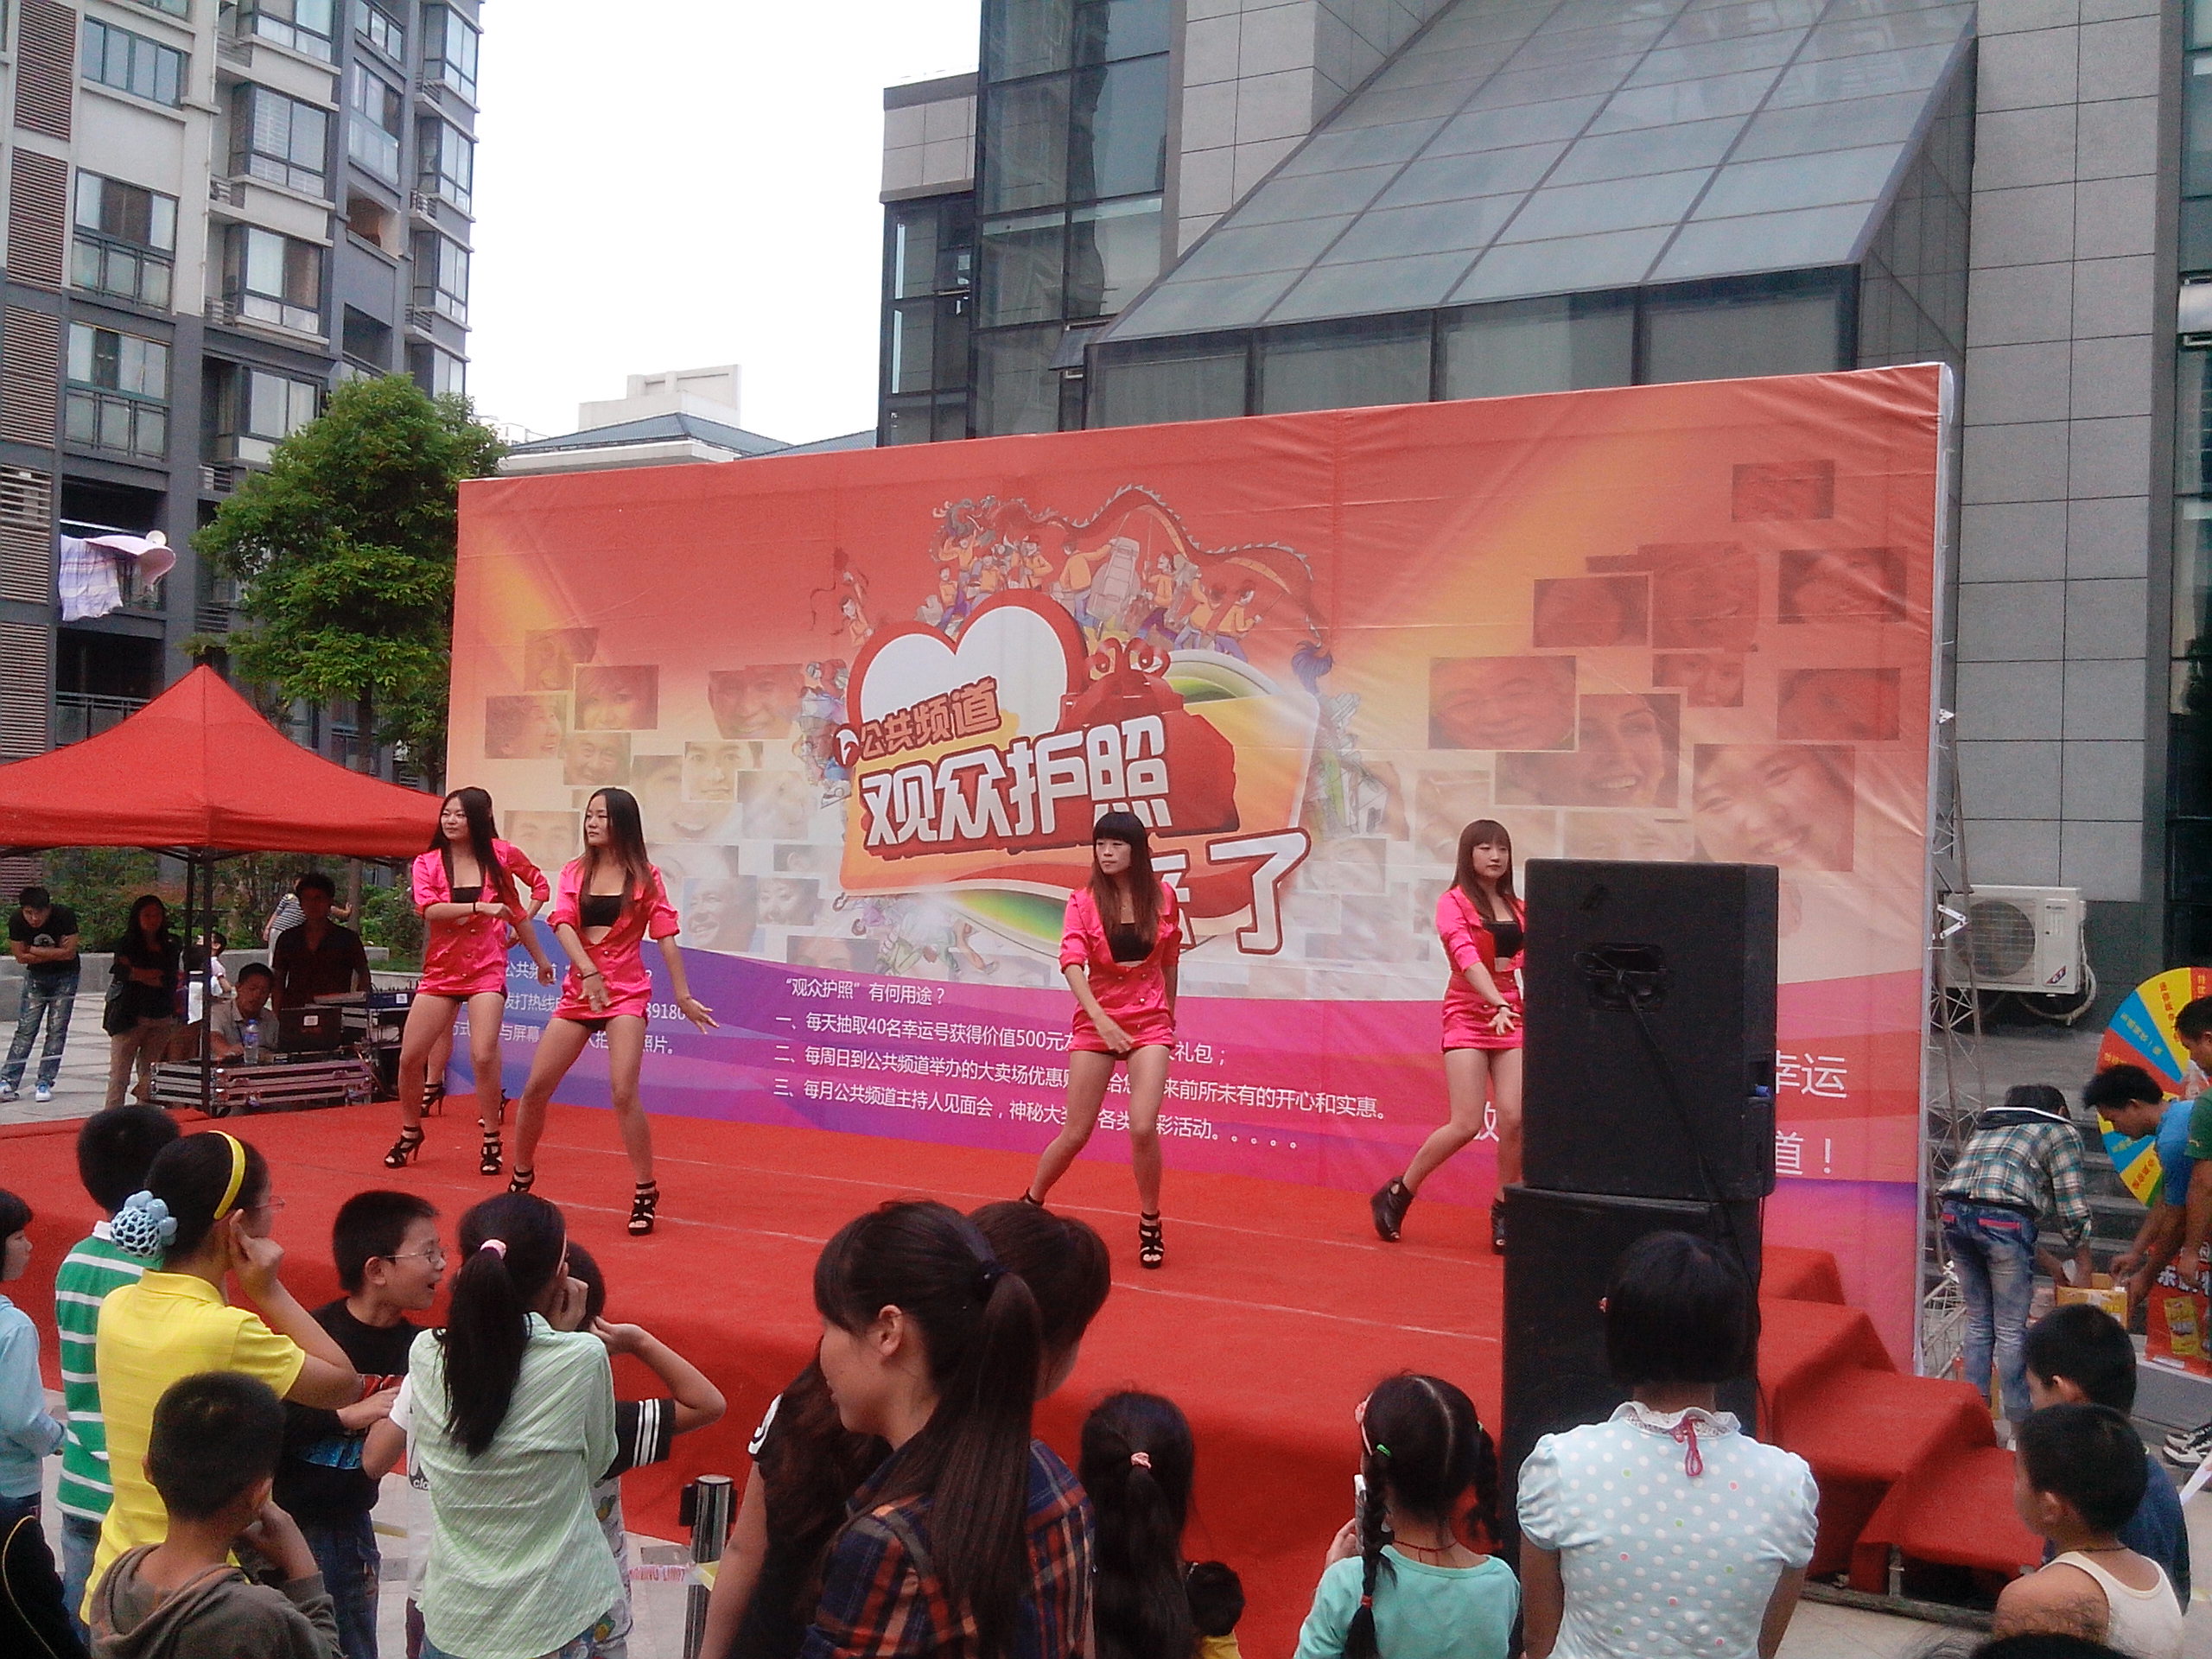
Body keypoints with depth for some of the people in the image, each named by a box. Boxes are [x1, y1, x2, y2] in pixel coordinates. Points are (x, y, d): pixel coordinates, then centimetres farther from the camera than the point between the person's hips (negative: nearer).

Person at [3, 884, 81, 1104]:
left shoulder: (65, 916, -25)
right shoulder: (16, 921, -17)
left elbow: (69, 953, -24)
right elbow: (21, 956, -12)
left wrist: (35, 950, -19)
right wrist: (55, 952, -18)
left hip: (65, 977, -2)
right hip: (35, 976, 2)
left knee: (57, 1030, -5)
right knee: (25, 1029, -5)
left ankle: (45, 1083, -1)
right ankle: (8, 1081, -5)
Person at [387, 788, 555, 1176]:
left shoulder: (501, 855, 1)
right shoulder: (427, 863, 2)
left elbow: (538, 882, 16)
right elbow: (428, 908, -16)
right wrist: (480, 907, -26)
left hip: (487, 969, -2)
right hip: (440, 969, 2)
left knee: (484, 1054, -19)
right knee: (410, 1057, 1)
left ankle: (491, 1140, -3)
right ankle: (410, 1133, 24)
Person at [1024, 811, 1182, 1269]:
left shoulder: (1162, 896, 0)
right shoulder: (1083, 901, -6)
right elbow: (1071, 962, -20)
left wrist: (1169, 1015, 20)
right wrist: (1100, 1018, -34)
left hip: (1150, 1022, 0)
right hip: (1096, 1021, 0)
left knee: (1143, 1127, -15)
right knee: (1076, 1133, 3)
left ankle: (1150, 1225, 6)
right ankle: (1032, 1202, 29)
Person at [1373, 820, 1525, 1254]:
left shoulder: (1516, 908, 13)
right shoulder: (1454, 903, -5)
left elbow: (1526, 961, 17)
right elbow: (1466, 957, -20)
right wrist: (1498, 1005, -33)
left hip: (1511, 1015, 5)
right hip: (1468, 1015, -5)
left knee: (1514, 1118, -9)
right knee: (1466, 1124, -11)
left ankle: (1503, 1211, 9)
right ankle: (1396, 1195, 8)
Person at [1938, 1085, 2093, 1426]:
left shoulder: (1986, 1124, 31)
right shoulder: (2061, 1132, 15)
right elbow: (2072, 1210, 9)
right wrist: (2085, 1272, 21)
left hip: (1955, 1213, 5)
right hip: (2004, 1219, -5)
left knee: (1978, 1322, 17)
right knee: (2011, 1330, 5)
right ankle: (2019, 1420, 11)